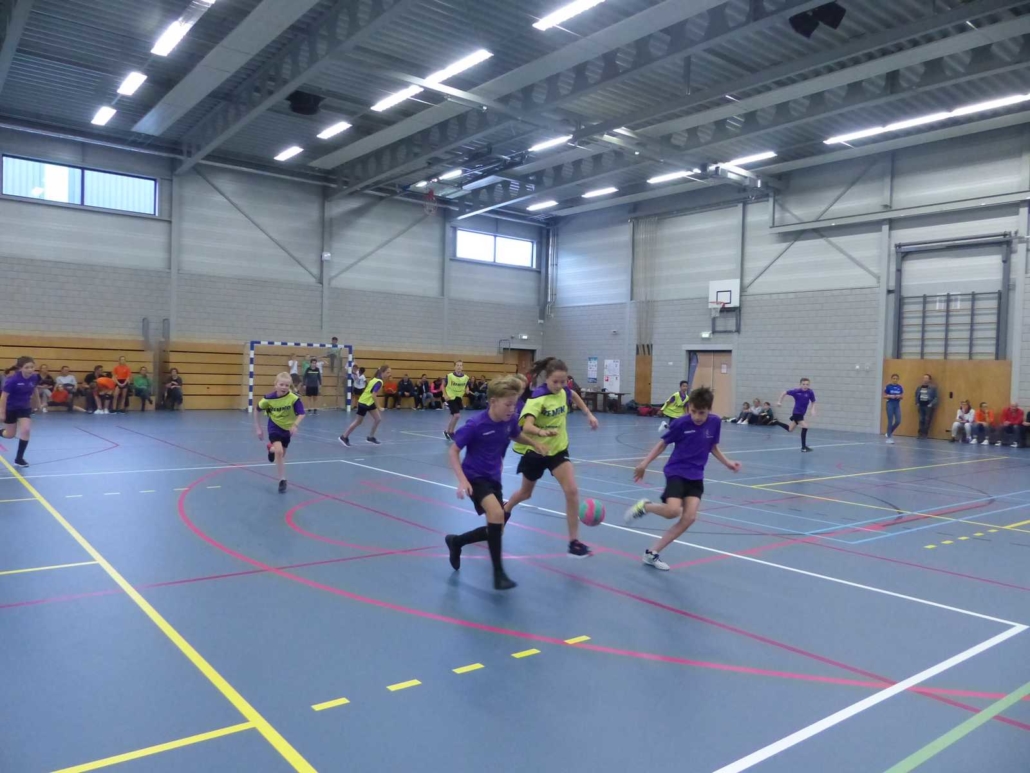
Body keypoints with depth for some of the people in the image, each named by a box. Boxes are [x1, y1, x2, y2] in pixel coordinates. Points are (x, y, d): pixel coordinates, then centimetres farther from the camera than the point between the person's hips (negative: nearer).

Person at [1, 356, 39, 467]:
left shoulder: (34, 377, -14)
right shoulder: (12, 379, -28)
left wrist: (37, 402, 20)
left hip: (24, 408, 4)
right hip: (10, 408, -3)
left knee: (26, 430, -10)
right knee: (10, 434, 9)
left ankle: (19, 458, 4)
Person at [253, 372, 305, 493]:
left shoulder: (294, 398, -26)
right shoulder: (269, 398, -20)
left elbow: (301, 414, -25)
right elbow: (257, 411, -3)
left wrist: (295, 425, -44)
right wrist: (258, 428, -2)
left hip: (288, 428, 1)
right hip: (275, 427, -1)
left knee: (282, 454, 17)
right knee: (279, 452, -23)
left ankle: (272, 449, 55)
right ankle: (282, 480, -11)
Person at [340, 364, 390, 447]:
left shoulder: (376, 379, 4)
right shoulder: (379, 382, -25)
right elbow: (373, 395, -30)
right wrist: (378, 408, -25)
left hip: (369, 402, 9)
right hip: (364, 403, -9)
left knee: (378, 419, 5)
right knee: (359, 422, 4)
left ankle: (371, 437, 18)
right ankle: (344, 437, 18)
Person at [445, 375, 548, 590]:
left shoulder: (510, 421, -7)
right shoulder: (475, 425, -23)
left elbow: (517, 435, 18)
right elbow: (453, 451, -16)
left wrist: (534, 444, 0)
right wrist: (462, 480, -26)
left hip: (493, 479, 7)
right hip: (475, 478, -7)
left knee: (496, 529, 10)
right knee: (497, 513, -31)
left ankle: (456, 542, 37)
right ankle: (498, 572, -19)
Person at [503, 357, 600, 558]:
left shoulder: (563, 391, -10)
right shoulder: (537, 398, -28)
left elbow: (574, 396, 18)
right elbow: (527, 426, -44)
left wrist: (589, 415, 14)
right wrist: (542, 432, -63)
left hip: (558, 449, 4)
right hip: (535, 450, -3)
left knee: (572, 491, -15)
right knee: (525, 493, 19)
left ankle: (574, 542, -5)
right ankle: (505, 510, 53)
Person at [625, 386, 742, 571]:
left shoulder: (715, 422, -4)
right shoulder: (681, 423, -15)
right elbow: (663, 444, -3)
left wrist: (727, 462, 2)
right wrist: (644, 464, -5)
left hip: (696, 476, 5)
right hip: (676, 471, -5)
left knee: (689, 518, -7)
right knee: (672, 511, -26)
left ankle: (652, 553, 4)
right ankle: (644, 506, 8)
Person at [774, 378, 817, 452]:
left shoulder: (810, 393, -11)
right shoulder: (796, 391, -18)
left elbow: (813, 402, 2)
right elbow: (785, 393, -5)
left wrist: (813, 410, -15)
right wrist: (779, 402, -6)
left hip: (801, 413, 6)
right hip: (797, 413, -6)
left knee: (790, 429, 20)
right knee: (805, 427, -20)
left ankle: (776, 422, 43)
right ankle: (803, 447, -9)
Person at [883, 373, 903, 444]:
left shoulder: (900, 387, 5)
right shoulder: (888, 386, -5)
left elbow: (901, 396, 11)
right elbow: (884, 396, -2)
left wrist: (899, 396, -11)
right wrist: (890, 396, -19)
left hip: (897, 405, 4)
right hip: (890, 404, -4)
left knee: (898, 421, -2)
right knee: (890, 421, -4)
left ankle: (890, 433, 22)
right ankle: (889, 437, 4)